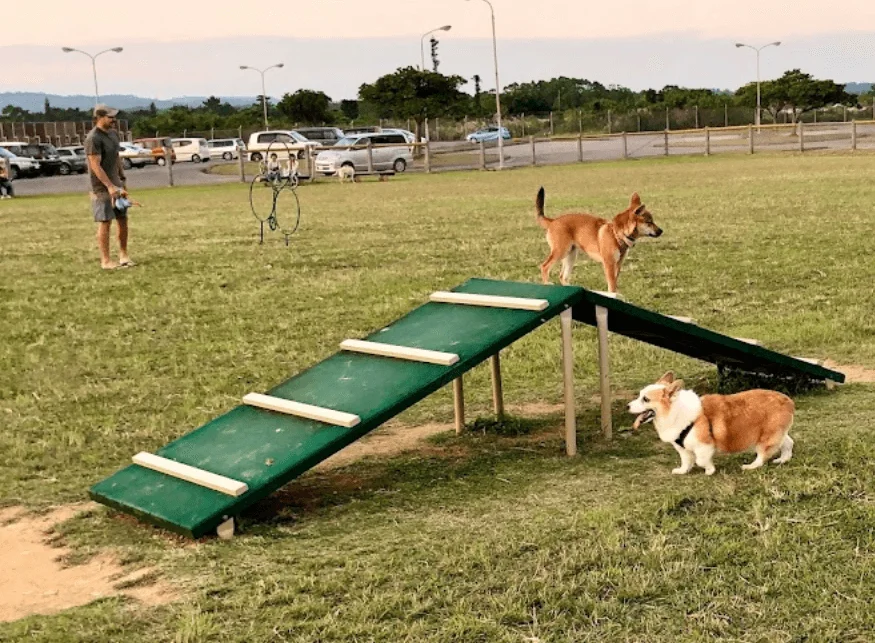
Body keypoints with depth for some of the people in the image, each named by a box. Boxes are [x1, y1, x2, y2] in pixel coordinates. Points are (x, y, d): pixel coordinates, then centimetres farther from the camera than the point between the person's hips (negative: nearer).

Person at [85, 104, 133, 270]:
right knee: (105, 222, -4)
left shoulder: (113, 133, 10)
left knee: (123, 219, 10)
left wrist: (122, 179, 17)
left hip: (116, 184, 8)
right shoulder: (93, 138, -17)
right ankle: (105, 261, 2)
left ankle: (123, 255, 21)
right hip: (102, 187, -8)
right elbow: (95, 166, -21)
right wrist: (110, 186, -25)